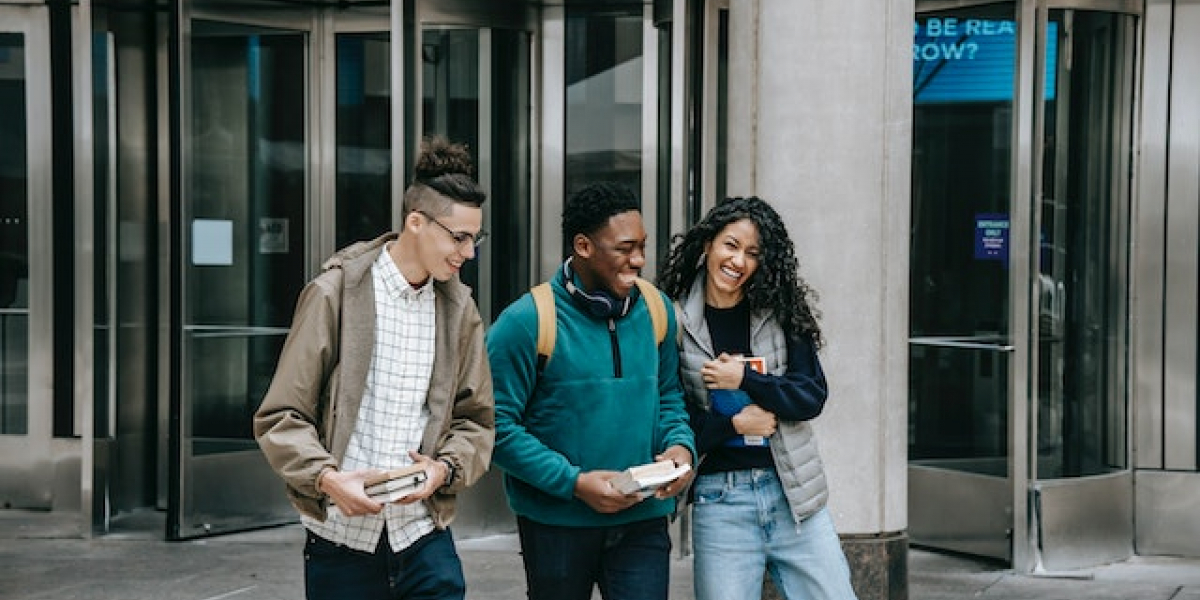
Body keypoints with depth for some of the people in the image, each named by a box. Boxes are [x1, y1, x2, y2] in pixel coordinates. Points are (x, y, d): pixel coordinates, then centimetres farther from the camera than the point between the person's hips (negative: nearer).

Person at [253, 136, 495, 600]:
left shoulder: (459, 308, 6)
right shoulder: (335, 294, -6)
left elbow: (476, 419, 11)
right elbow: (280, 417, -5)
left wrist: (447, 468, -8)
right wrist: (326, 478, -20)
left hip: (424, 537, 3)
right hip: (341, 540, -3)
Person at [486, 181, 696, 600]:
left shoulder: (656, 310, 3)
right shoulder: (525, 323, -13)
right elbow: (498, 426, -14)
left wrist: (680, 445, -6)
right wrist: (573, 482, -20)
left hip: (642, 519, 3)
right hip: (556, 523, -3)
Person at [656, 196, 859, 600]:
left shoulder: (781, 312, 3)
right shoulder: (674, 323, -3)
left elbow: (813, 395, -2)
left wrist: (744, 378, -12)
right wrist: (733, 423, -10)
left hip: (793, 491, 2)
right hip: (720, 498, -2)